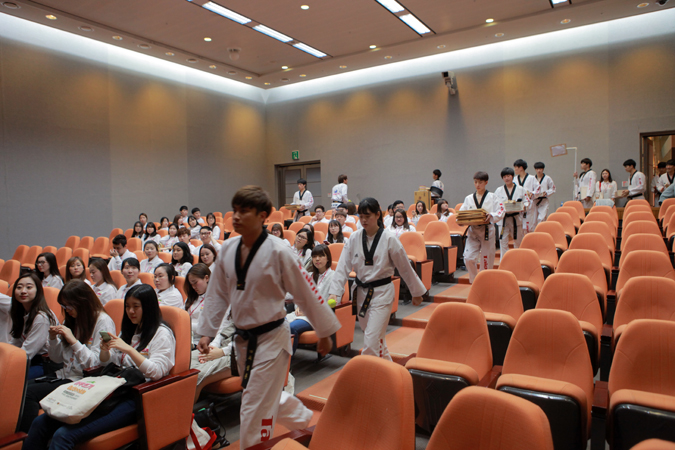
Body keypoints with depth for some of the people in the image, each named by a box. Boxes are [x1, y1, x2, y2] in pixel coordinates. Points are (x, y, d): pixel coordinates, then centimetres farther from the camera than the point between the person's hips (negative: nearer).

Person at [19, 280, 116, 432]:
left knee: (29, 392, -20)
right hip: (64, 375, 8)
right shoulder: (71, 320, 14)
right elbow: (57, 359, 18)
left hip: (82, 381, -8)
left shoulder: (103, 322, -11)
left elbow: (96, 363, -17)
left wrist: (74, 341, -22)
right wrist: (53, 338, 0)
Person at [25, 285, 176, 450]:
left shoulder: (162, 333, -3)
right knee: (40, 423, -7)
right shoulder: (129, 330, 20)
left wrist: (129, 349, -18)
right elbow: (106, 363, 22)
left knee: (63, 435, -23)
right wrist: (104, 350, 0)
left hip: (134, 398, -8)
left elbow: (157, 372, -13)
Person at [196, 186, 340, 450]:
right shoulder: (228, 250, -2)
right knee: (268, 398, 24)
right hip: (243, 339, 7)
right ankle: (306, 419, 50)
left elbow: (306, 294, -12)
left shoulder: (277, 252, -19)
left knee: (255, 411, -2)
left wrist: (324, 332, -6)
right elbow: (218, 294, 8)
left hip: (271, 338, -7)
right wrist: (207, 332, 6)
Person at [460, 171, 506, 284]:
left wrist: (492, 216, -24)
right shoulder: (469, 198, 10)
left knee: (486, 260, 3)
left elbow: (501, 212, -5)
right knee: (468, 258, -8)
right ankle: (474, 281, 13)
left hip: (487, 231, -2)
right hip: (472, 231, 2)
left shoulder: (492, 197, 1)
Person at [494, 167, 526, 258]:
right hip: (503, 219, 0)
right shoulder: (499, 190, 6)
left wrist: (524, 206, -15)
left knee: (518, 241, 10)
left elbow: (526, 202, 7)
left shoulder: (520, 189, 6)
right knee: (503, 241, -2)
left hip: (517, 219, 0)